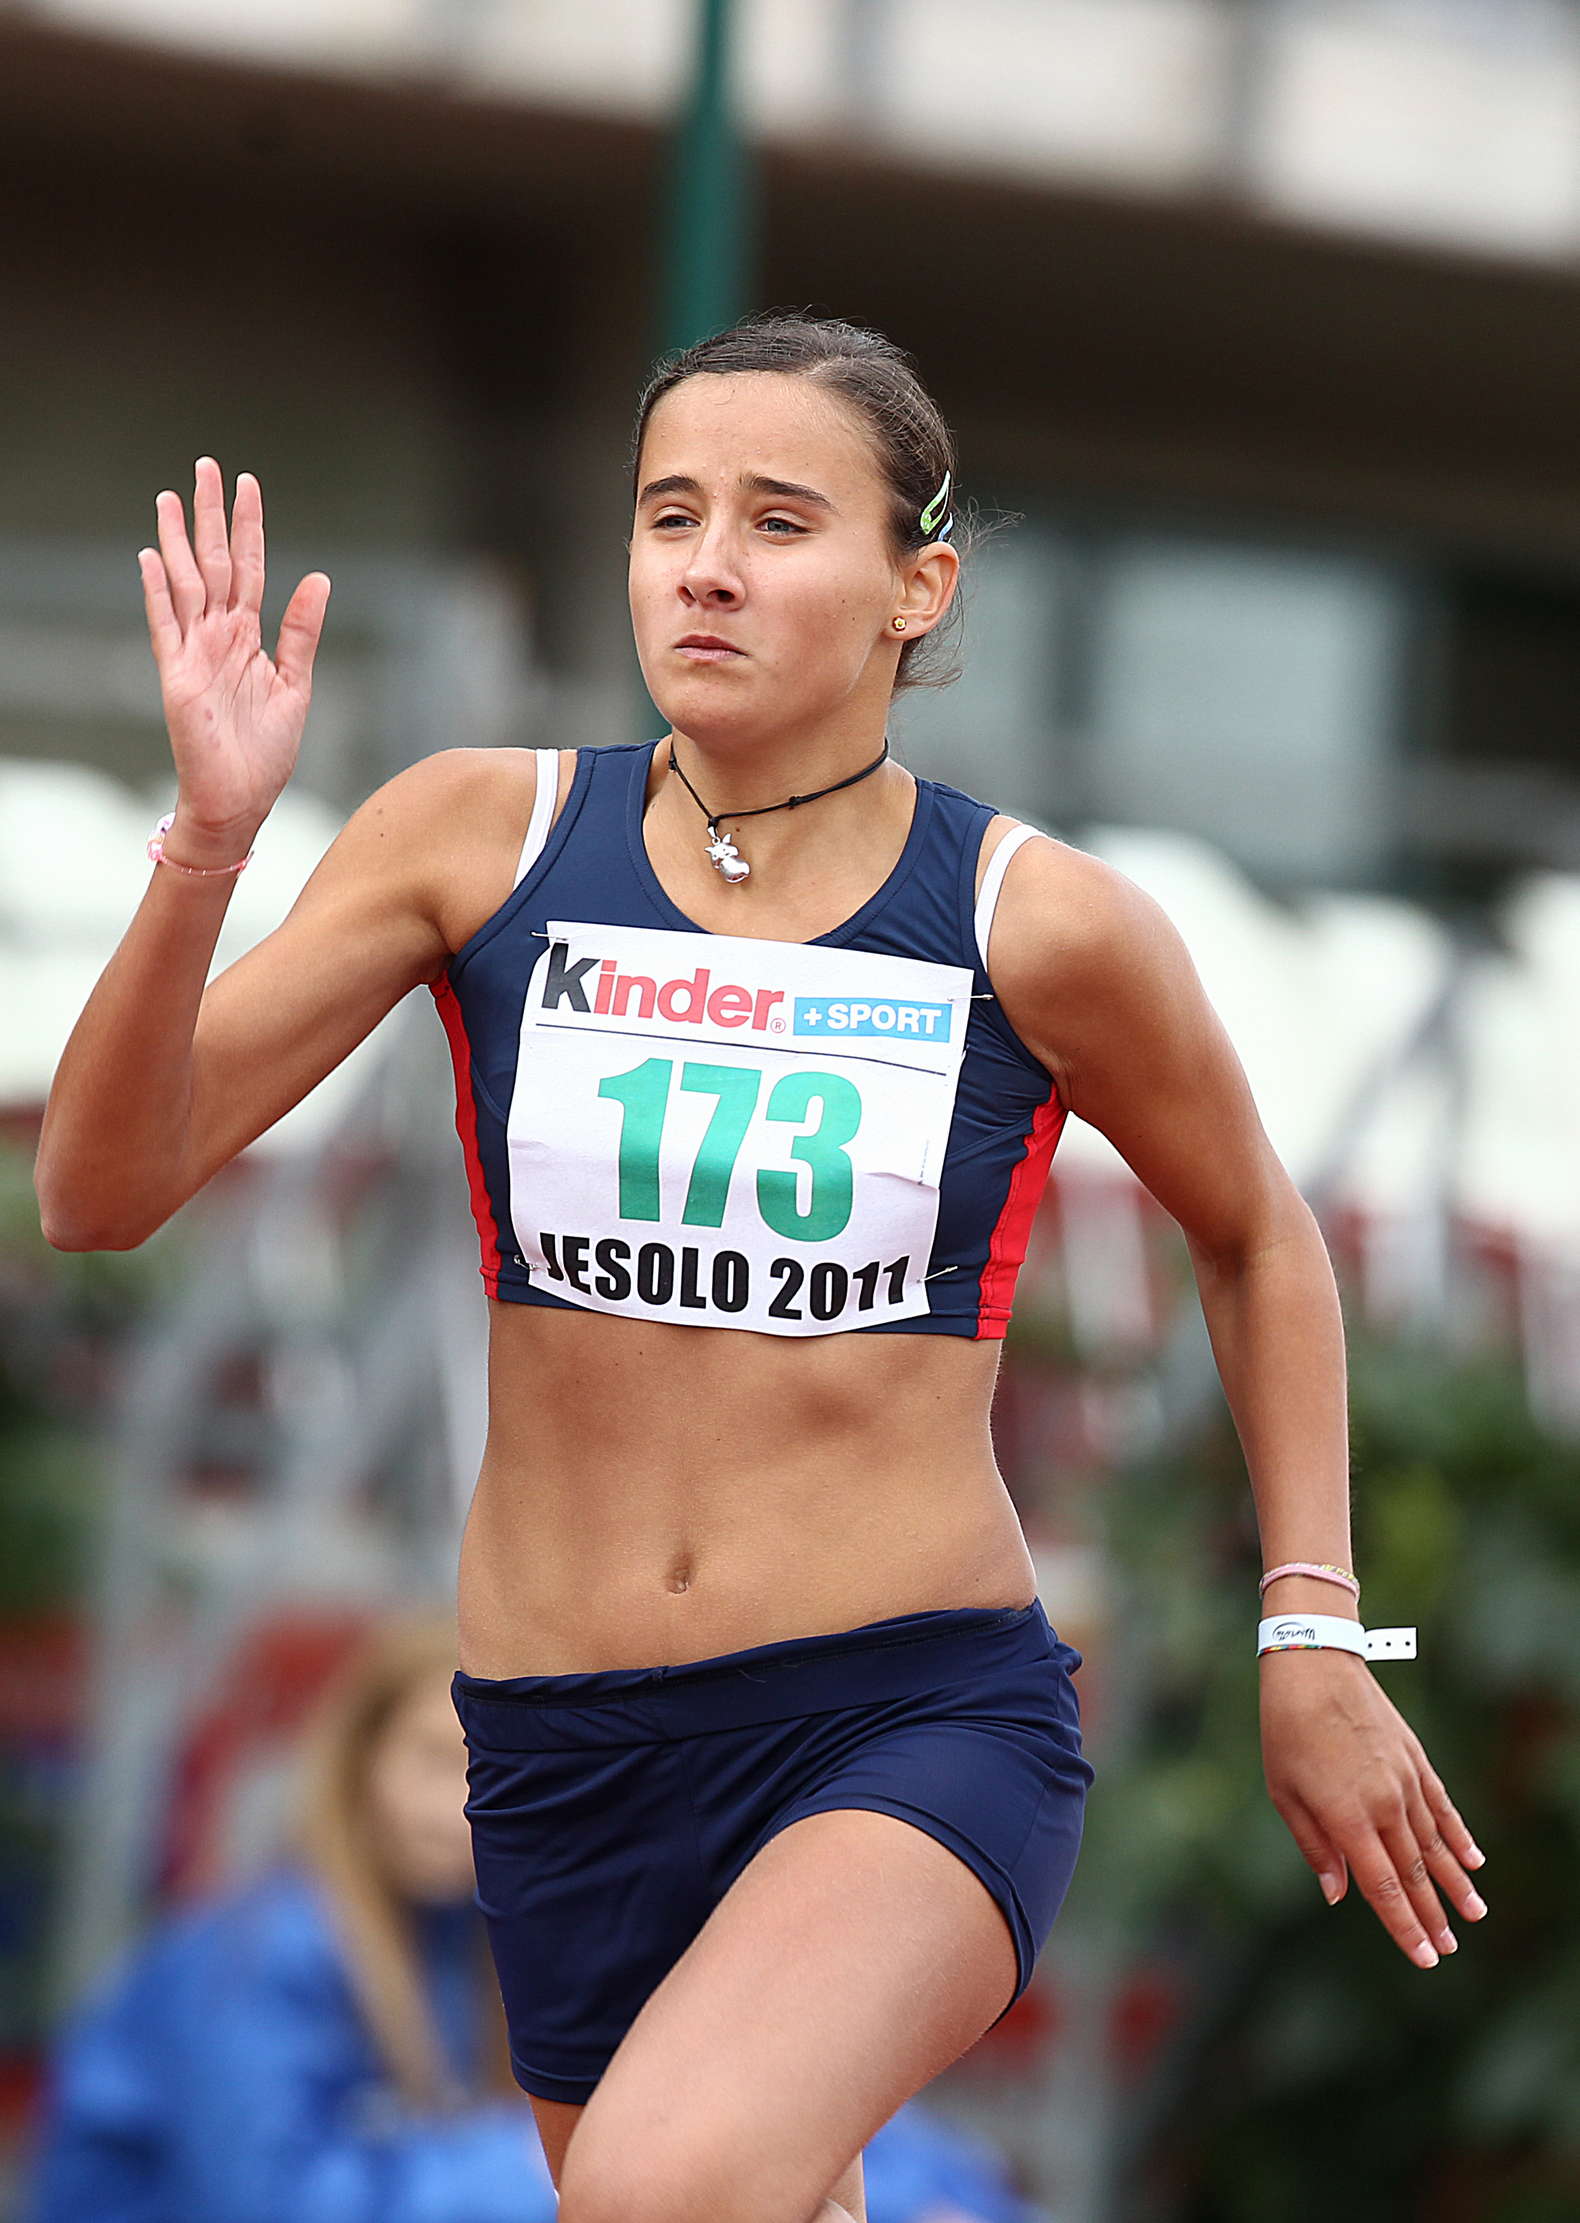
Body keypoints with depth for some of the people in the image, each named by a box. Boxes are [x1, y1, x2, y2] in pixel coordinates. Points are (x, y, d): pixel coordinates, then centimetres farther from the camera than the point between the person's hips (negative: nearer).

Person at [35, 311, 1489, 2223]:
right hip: (566, 1761, 4)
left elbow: (1256, 1238, 14)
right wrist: (209, 839, -19)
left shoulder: (1042, 923, -5)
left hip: (925, 1722, -3)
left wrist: (1314, 1637, 10)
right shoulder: (484, 837, -1)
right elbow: (102, 1192, -5)